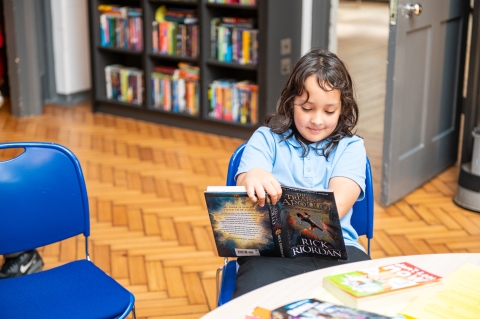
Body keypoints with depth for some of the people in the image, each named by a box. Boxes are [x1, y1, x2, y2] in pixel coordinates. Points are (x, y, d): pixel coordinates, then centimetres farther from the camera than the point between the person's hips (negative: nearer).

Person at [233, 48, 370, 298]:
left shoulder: (350, 147, 14)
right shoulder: (266, 139, 15)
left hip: (335, 248, 2)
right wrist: (251, 179, -29)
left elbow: (336, 205, -5)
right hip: (272, 250, -1)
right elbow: (245, 193, -1)